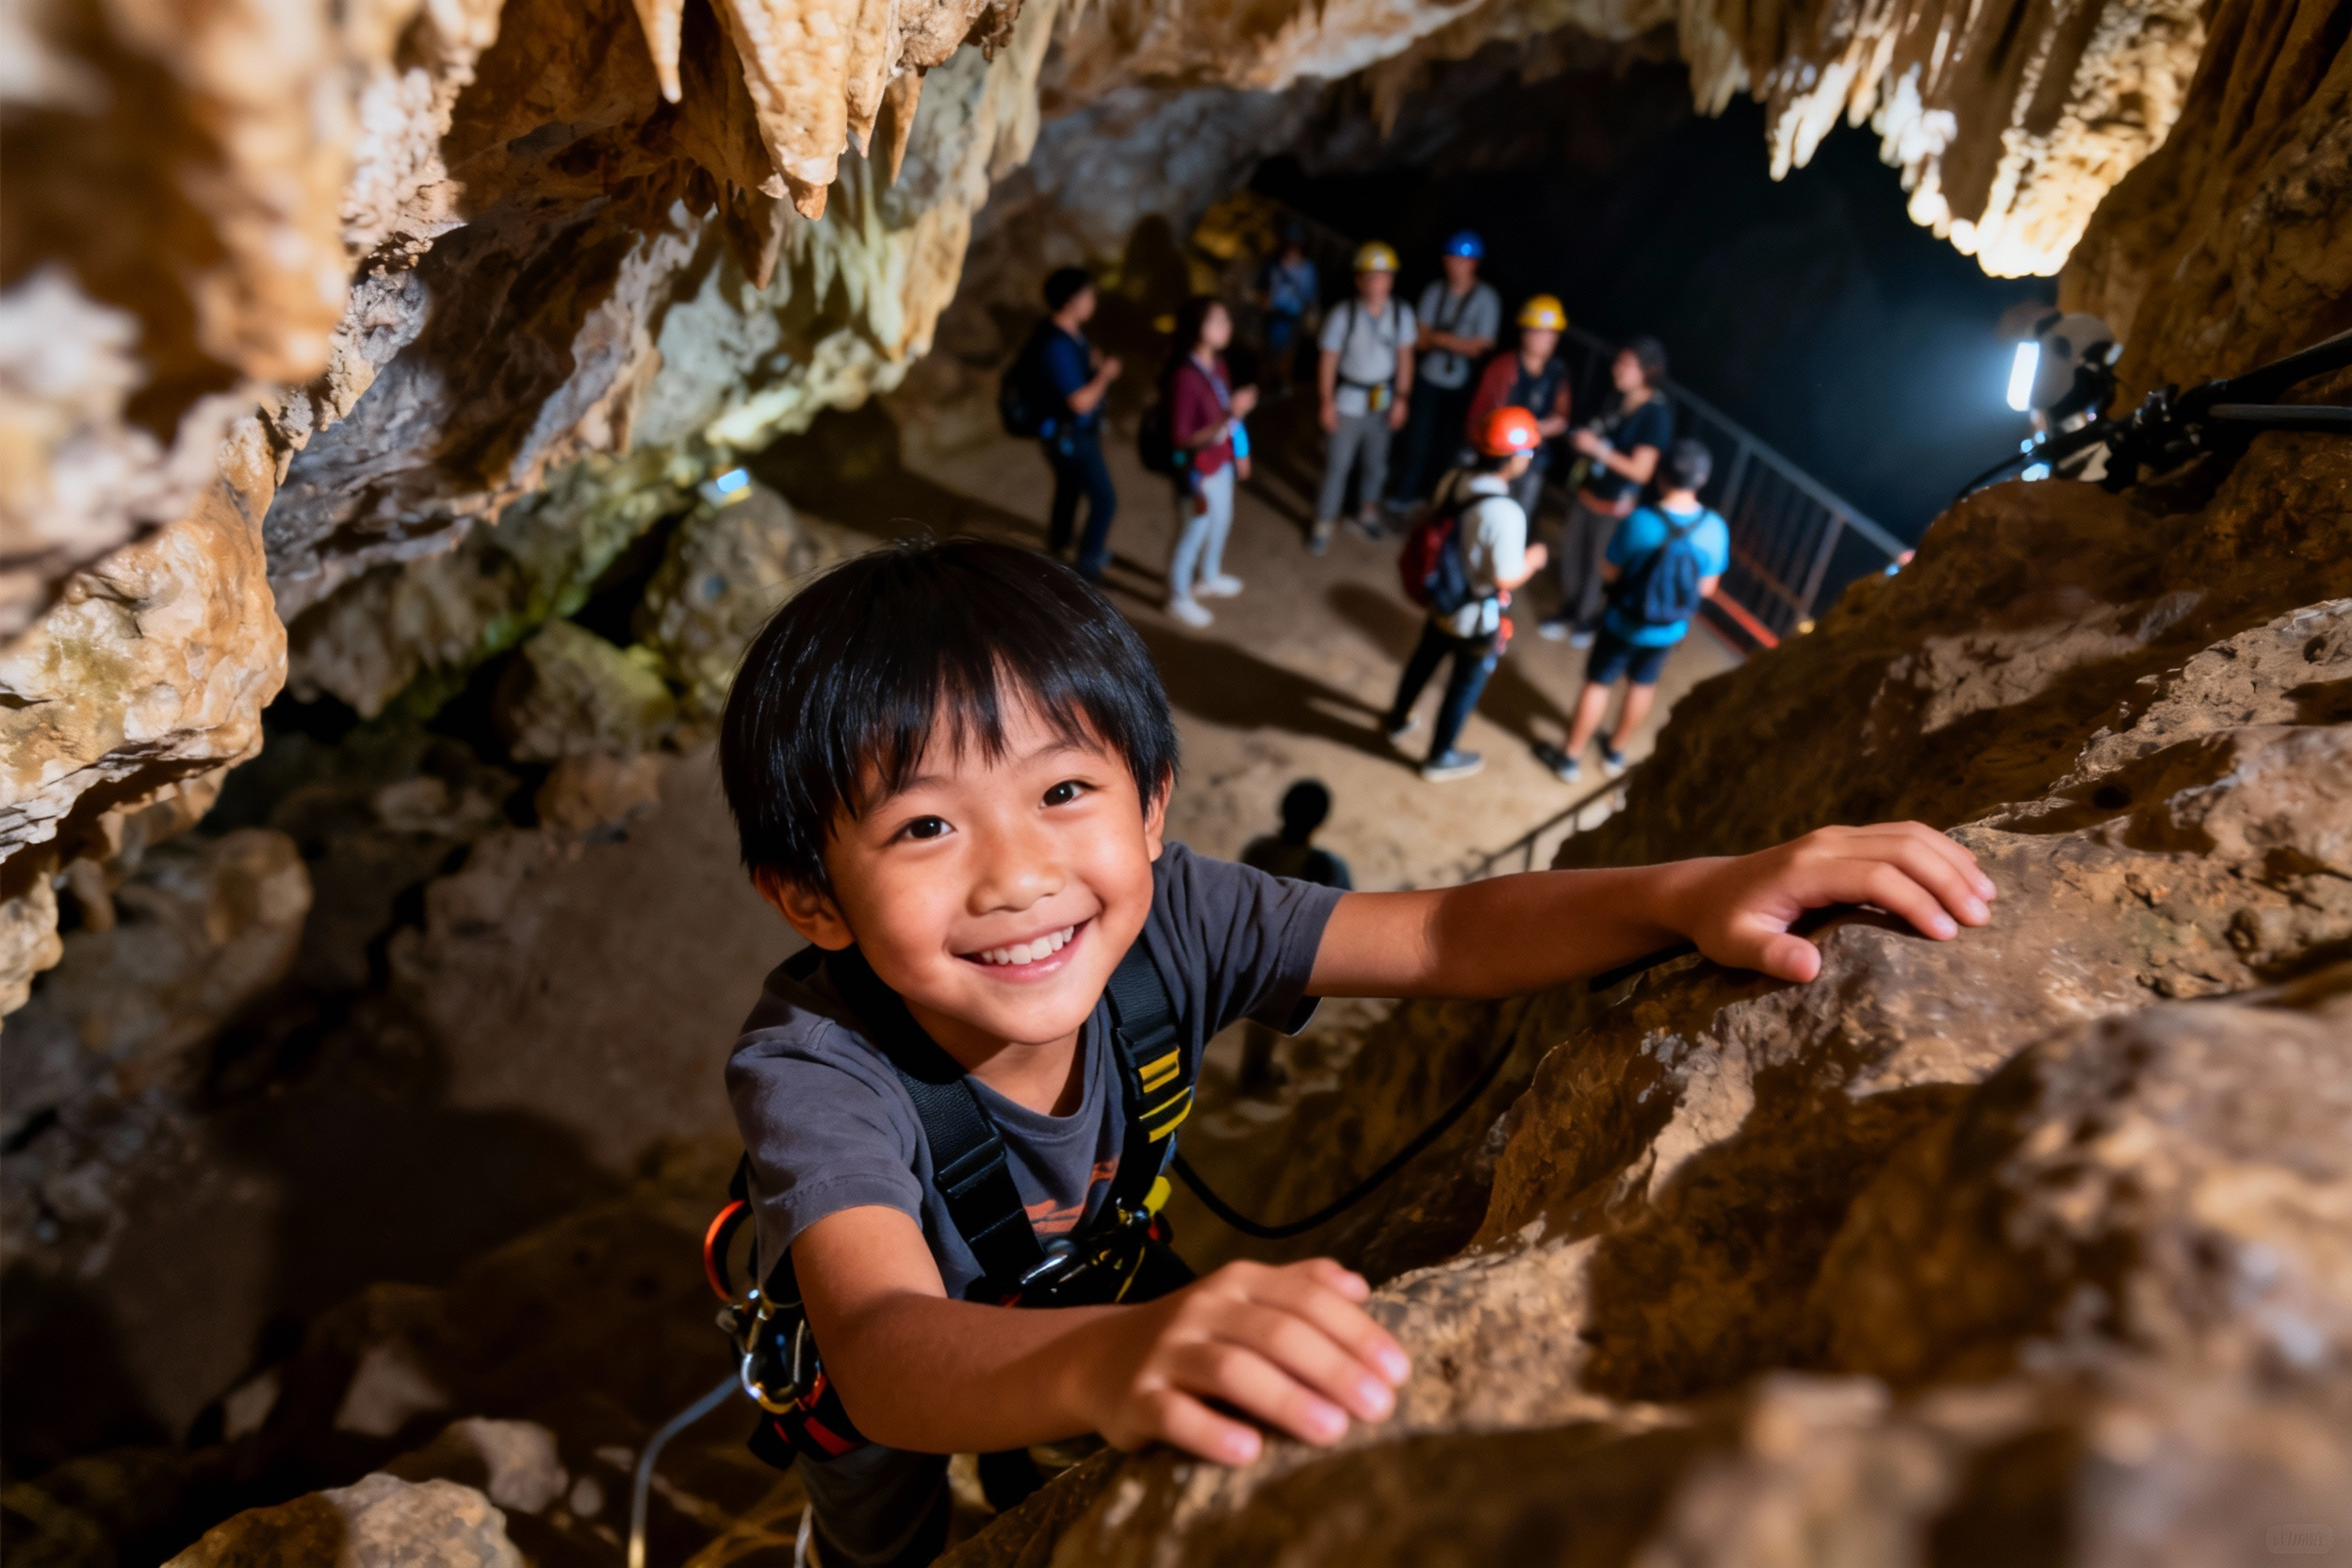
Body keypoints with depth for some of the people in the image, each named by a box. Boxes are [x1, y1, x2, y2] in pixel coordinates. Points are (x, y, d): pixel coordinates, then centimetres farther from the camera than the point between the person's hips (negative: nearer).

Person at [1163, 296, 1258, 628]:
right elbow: (1182, 438, -28)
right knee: (1192, 535, 12)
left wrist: (1239, 451, 16)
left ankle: (1208, 577, 54)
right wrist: (1229, 417, -37)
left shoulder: (1216, 363, -6)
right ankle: (1179, 599, 35)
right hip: (1198, 470, -8)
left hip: (1221, 463, 8)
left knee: (1220, 523, 27)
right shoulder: (1184, 376, -30)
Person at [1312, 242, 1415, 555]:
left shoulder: (1402, 313, -11)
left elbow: (1404, 357, -2)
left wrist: (1401, 399, -2)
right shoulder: (1343, 315, -20)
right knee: (1337, 465, 6)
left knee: (1375, 462, 19)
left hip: (1383, 401, 3)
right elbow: (1328, 361, -12)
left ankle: (1367, 511, 43)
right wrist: (1327, 404, -10)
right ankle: (1324, 524, 22)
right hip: (1348, 403, -3)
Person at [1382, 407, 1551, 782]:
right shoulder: (1505, 514, -35)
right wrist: (1533, 559, -8)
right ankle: (1440, 759, 38)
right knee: (1466, 686, 17)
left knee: (1424, 660, 30)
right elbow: (1507, 579, -27)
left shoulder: (1453, 480, -14)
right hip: (1476, 618, -7)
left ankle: (1399, 720, 55)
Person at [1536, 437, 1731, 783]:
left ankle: (1571, 758, 29)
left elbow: (1609, 572, -14)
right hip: (1669, 631, 3)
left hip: (1623, 624, -3)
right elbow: (1707, 588, -7)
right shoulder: (1715, 529, -18)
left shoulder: (1639, 521, -26)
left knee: (1597, 684, 16)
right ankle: (1615, 753, 44)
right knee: (1643, 685, 25)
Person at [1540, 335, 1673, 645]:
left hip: (1615, 504, -6)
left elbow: (1641, 470, -25)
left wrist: (1598, 448, -28)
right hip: (1587, 491, 6)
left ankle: (1588, 619, 33)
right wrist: (1583, 442, -5)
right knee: (1571, 551, 16)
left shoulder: (1656, 414, -23)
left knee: (1597, 563, 10)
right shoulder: (1618, 400, -1)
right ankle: (1569, 609, 39)